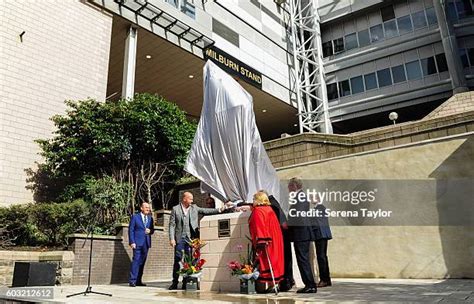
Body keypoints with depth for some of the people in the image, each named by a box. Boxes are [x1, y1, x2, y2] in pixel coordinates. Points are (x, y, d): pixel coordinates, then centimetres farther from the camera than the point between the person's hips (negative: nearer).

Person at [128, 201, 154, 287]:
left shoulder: (150, 218, 16)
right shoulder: (135, 217, 2)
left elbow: (152, 230, 20)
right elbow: (131, 230, -2)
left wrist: (150, 231, -4)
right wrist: (132, 242, -10)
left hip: (146, 243, 5)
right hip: (137, 242, -5)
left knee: (142, 262, 6)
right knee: (136, 261, -10)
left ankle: (138, 281, 12)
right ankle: (132, 280, -6)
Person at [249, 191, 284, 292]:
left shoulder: (257, 211, -12)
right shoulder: (269, 209, 11)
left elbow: (259, 228, -20)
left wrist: (260, 243, -22)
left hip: (265, 242, -8)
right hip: (275, 240, 8)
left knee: (266, 262, -2)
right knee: (273, 260, 13)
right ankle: (275, 283, 17)